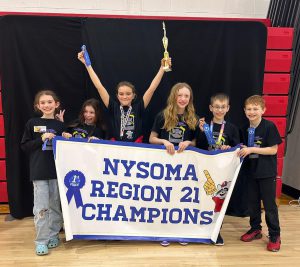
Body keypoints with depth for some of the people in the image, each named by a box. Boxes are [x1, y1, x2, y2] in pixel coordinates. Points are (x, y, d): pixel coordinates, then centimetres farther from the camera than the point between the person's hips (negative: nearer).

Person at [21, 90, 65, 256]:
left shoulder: (60, 125, 6)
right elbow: (24, 146, 0)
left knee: (55, 205, 10)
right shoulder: (32, 123, 2)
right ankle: (41, 241, 6)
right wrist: (41, 139, -12)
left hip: (57, 171, 2)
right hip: (39, 172, -2)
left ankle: (53, 235, 24)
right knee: (41, 208, -3)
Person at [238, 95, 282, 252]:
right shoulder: (246, 129, 5)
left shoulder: (269, 126, -14)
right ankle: (255, 229, 31)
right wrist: (241, 150, -4)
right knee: (252, 202, 14)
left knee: (269, 205, 2)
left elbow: (273, 150, -17)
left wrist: (251, 149, -21)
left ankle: (275, 236, 17)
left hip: (267, 172, -6)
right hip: (251, 171, 6)